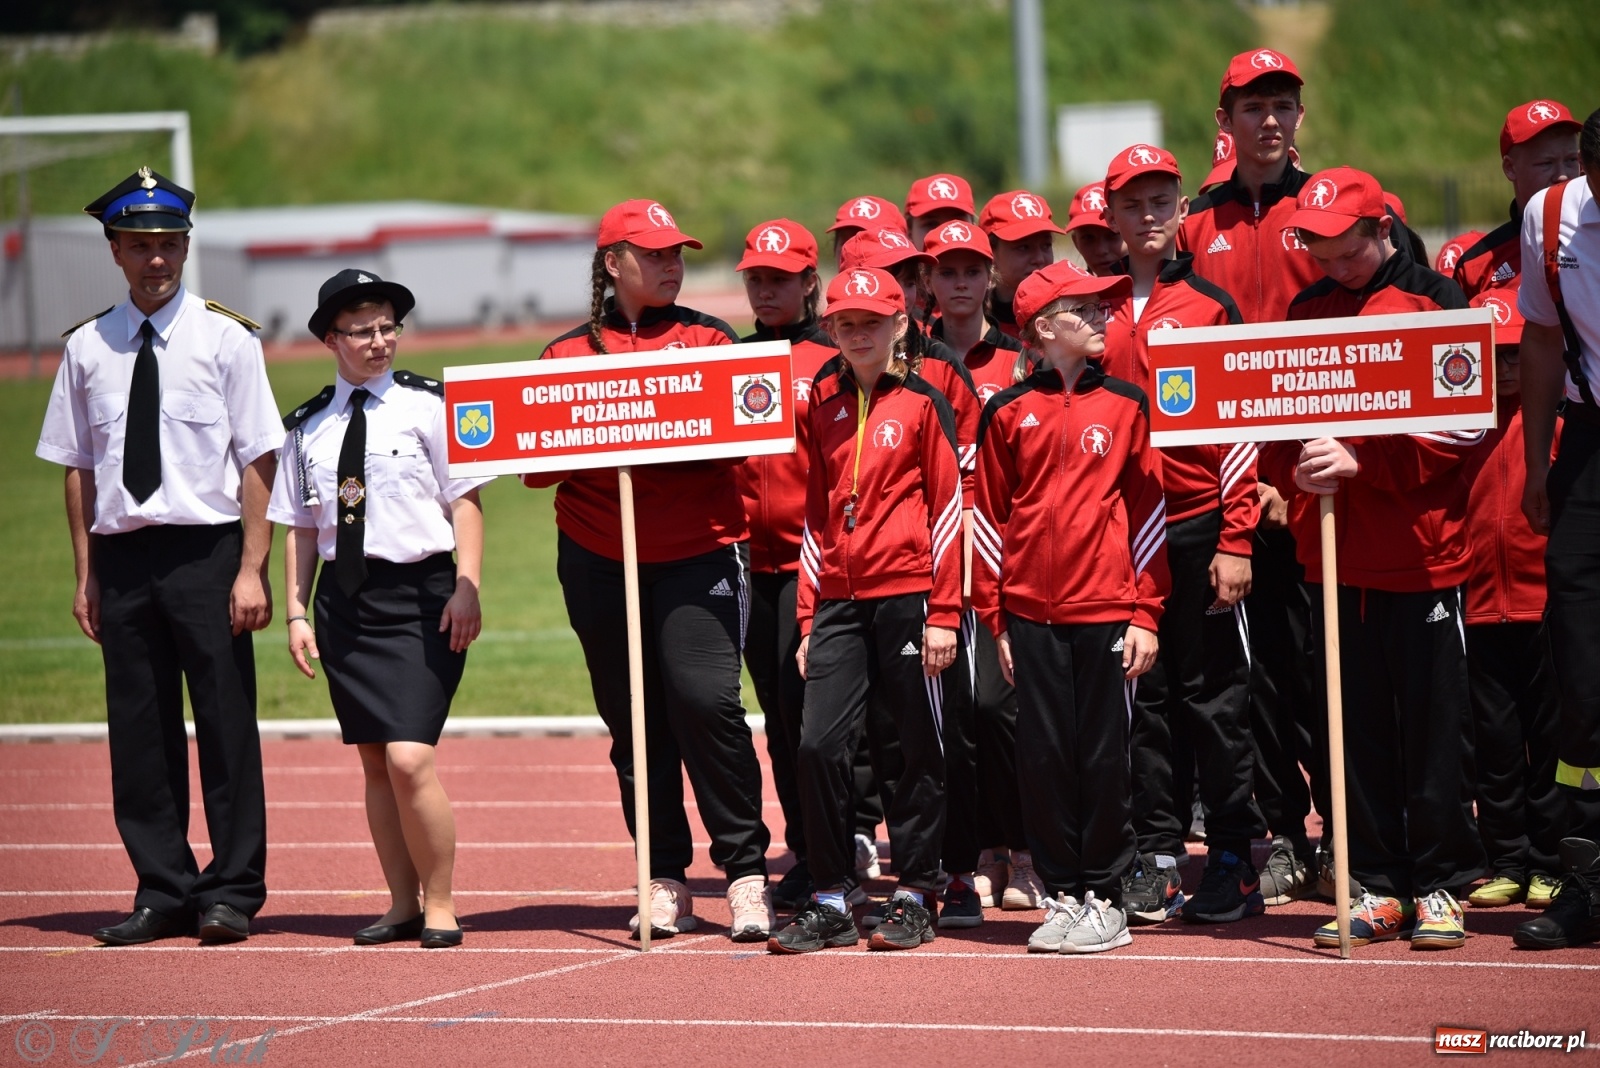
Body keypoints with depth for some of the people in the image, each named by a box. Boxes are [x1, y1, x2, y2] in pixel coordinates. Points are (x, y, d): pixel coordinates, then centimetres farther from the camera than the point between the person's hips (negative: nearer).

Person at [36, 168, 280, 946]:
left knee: (225, 723, -1)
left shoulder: (225, 337, 0)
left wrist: (252, 569, -9)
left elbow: (258, 460, -2)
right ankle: (163, 891, 14)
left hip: (206, 551, -3)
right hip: (121, 554, 3)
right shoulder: (88, 348, 8)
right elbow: (78, 467, 11)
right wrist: (85, 575, 5)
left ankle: (232, 891, 6)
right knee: (139, 730, 6)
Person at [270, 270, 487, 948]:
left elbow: (465, 501, -3)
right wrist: (297, 612, 7)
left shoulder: (428, 405, -2)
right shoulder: (308, 427, 9)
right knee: (374, 763, 9)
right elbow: (299, 527, 13)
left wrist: (466, 588, -12)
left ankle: (440, 907, 1)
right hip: (343, 597, 4)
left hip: (418, 593, -4)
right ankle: (402, 906, 18)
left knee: (409, 759, -13)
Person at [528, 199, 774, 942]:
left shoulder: (708, 338, 8)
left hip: (697, 552, -2)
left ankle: (746, 871, -5)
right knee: (632, 718, 4)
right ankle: (666, 882, 13)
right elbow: (538, 464, 7)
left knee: (704, 699, -15)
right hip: (598, 560, 2)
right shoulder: (568, 353, 10)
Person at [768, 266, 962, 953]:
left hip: (907, 597, -4)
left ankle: (914, 897, 11)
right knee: (818, 744, -5)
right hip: (839, 600, 4)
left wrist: (943, 614, -9)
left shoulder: (923, 405, 0)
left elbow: (948, 508, -3)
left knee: (919, 750, 3)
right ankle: (830, 902, 2)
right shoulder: (824, 414, 14)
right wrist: (808, 620, 12)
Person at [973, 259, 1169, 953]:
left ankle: (1104, 898, 11)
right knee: (1042, 757, 4)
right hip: (1032, 613, 1)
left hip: (1107, 611, -1)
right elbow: (989, 517, 7)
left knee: (1104, 757, 2)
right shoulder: (1007, 412, 4)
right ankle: (1061, 895, 13)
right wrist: (995, 619, 3)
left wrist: (1145, 614, -2)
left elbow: (1146, 510, 4)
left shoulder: (1124, 404, 4)